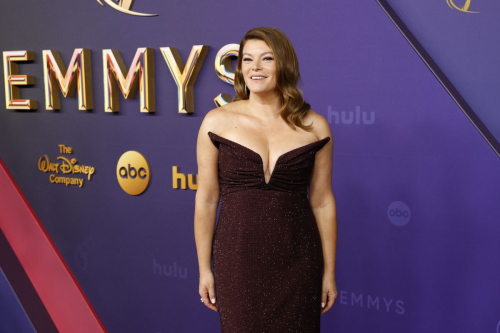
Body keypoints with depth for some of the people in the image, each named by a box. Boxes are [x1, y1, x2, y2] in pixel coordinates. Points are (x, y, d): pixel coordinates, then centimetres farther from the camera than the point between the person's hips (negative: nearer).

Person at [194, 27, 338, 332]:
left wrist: (329, 271, 5)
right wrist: (204, 269, 2)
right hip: (238, 259, 0)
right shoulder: (218, 122, -3)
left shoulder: (314, 126, -1)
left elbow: (322, 202, 3)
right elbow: (206, 199, 0)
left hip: (297, 261, 1)